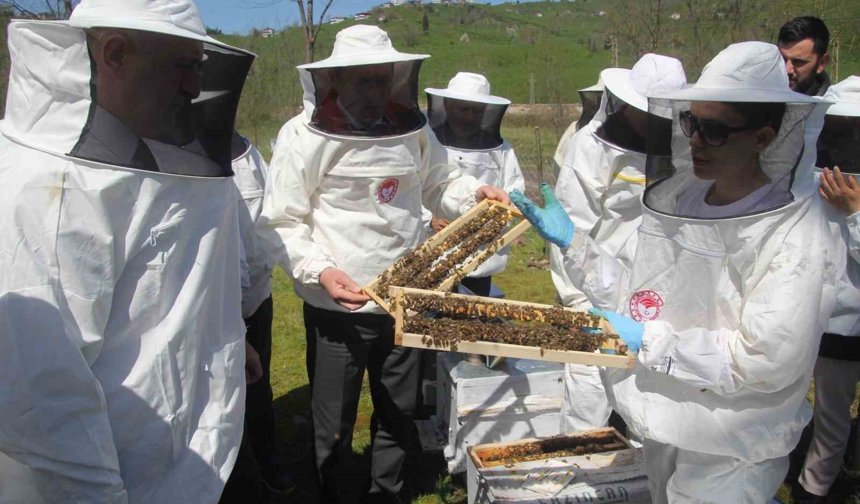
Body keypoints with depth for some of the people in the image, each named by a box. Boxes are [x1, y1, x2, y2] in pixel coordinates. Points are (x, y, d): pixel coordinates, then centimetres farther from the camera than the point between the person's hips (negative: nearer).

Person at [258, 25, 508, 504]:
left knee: (399, 412, 22)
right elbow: (281, 223, -10)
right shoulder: (304, 136, -12)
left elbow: (439, 184, 16)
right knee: (335, 425, 12)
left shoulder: (412, 128, 1)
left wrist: (475, 193, -3)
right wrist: (320, 270, -24)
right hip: (338, 307, -4)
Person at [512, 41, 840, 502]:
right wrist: (571, 240, -6)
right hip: (661, 424, 6)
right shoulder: (677, 198, -2)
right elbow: (643, 294, 1)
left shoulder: (796, 235, -21)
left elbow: (768, 359, -24)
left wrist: (650, 342, -25)